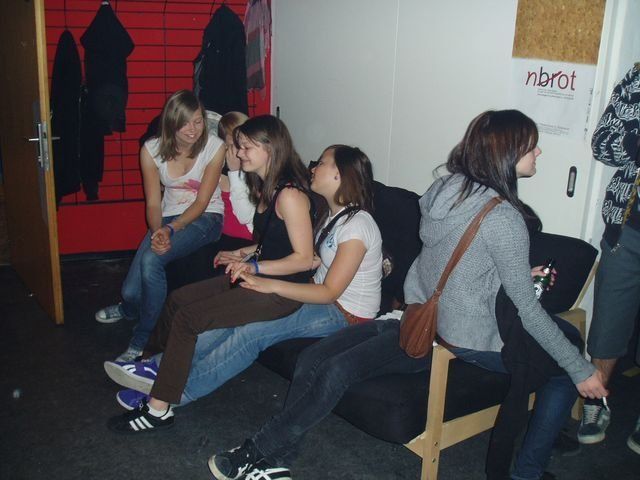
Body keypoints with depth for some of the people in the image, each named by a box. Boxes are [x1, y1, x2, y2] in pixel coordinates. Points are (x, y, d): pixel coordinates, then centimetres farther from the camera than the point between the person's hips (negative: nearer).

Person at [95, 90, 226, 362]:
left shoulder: (214, 147, -14)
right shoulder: (152, 150, -6)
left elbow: (202, 202, -13)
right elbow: (153, 203, -5)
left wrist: (171, 229, -25)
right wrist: (157, 233, -26)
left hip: (205, 217, -3)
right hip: (168, 216, 3)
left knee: (151, 261, -31)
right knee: (131, 291, -13)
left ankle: (141, 343, -8)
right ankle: (130, 306, 32)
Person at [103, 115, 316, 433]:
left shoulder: (289, 194, -20)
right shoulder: (266, 188, 11)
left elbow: (304, 258, -21)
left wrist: (254, 267, -25)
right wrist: (243, 255, 12)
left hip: (282, 291, -10)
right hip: (258, 276, 10)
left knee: (188, 317, -15)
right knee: (178, 298, 10)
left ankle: (159, 408, -5)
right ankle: (150, 363, 31)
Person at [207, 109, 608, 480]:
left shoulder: (446, 188, 2)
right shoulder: (504, 219, -16)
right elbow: (527, 310, -12)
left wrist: (514, 273, 15)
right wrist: (582, 370, -3)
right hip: (462, 337, -6)